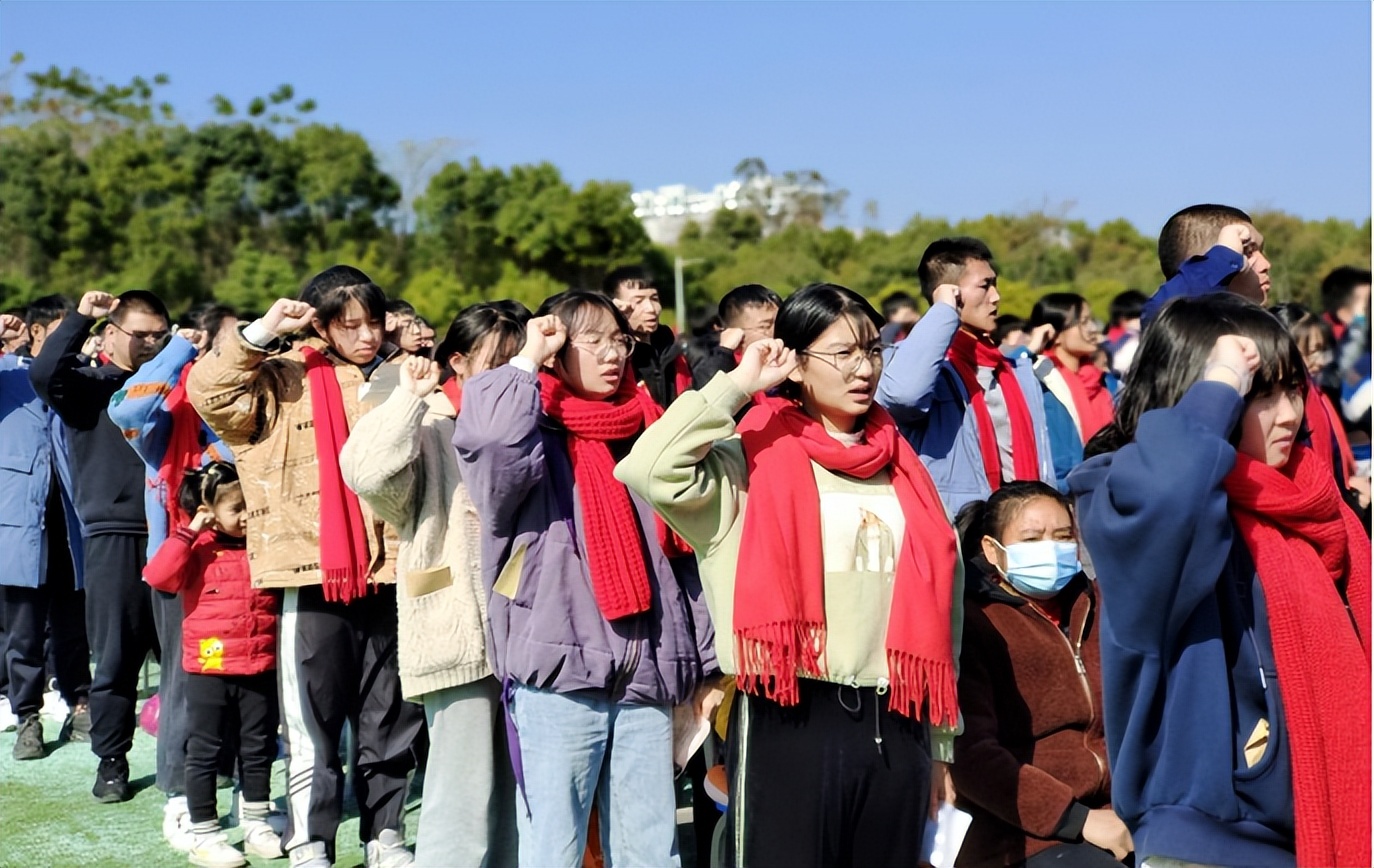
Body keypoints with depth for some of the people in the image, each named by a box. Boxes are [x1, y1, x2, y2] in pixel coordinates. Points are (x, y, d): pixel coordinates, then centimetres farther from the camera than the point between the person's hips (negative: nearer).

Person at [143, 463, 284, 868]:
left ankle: (256, 824, 27)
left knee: (258, 749, 13)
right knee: (204, 752, 5)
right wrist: (188, 533, -21)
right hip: (208, 670, -4)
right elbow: (159, 575, -21)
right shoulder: (199, 551, -7)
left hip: (260, 670, 4)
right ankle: (203, 834, 14)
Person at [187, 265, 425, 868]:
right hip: (315, 575, -3)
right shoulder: (286, 381, 3)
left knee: (392, 717, 11)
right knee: (313, 719, 5)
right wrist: (261, 333, -12)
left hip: (390, 571, 3)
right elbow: (209, 393, -9)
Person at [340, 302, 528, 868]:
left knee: (516, 794, 13)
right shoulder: (430, 428, -3)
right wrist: (411, 397, -17)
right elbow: (367, 472, -23)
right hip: (460, 633, -6)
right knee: (463, 799, -6)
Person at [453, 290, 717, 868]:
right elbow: (485, 434, -27)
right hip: (560, 674, -5)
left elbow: (681, 556, 18)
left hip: (648, 674, 5)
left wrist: (704, 663, 15)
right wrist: (528, 359, -12)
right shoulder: (534, 435, 0)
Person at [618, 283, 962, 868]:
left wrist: (938, 742, 13)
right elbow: (650, 470, -23)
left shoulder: (901, 468, 11)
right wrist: (738, 385, -14)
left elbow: (935, 603, 14)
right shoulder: (755, 460, -4)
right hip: (789, 723, -5)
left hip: (894, 724, 5)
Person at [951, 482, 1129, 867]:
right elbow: (971, 755, -11)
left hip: (1120, 818, 6)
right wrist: (1078, 820, -16)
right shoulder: (973, 624, -1)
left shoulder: (1094, 607, 17)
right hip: (1026, 836, -5)